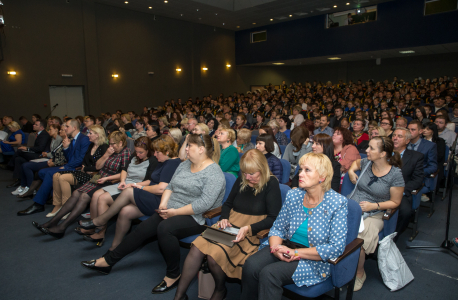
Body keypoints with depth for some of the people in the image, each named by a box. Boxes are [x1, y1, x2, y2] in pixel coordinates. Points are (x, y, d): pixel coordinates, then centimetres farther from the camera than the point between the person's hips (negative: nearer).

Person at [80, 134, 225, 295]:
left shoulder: (214, 173, -16)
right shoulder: (185, 164, 12)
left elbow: (205, 203, -24)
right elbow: (170, 186, 15)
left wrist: (176, 212, -20)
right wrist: (163, 204, -3)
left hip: (196, 218, -8)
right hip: (172, 211, 8)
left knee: (164, 228, -32)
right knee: (142, 229, -2)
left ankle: (173, 275, -13)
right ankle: (107, 261, 13)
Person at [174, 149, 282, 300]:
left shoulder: (271, 184, -5)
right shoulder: (241, 181, 11)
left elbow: (273, 218, -9)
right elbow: (228, 204, 22)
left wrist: (248, 228, -20)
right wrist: (224, 219, 0)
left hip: (253, 231, -5)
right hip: (229, 226, 6)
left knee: (215, 254, -27)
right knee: (196, 248, -19)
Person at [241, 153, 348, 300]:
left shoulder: (337, 203, -12)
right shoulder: (293, 195, 1)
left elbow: (336, 247, -16)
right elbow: (277, 228, 7)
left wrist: (296, 252, -19)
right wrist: (275, 248, -16)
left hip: (314, 261, -4)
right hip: (286, 247, 4)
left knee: (269, 274, -27)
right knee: (251, 265, -22)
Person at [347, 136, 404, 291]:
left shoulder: (395, 174, -8)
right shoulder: (367, 163, 3)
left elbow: (395, 202, 1)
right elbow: (356, 162, 30)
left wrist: (374, 205, -13)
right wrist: (351, 171, 10)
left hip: (372, 214, -4)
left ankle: (359, 273, 1)